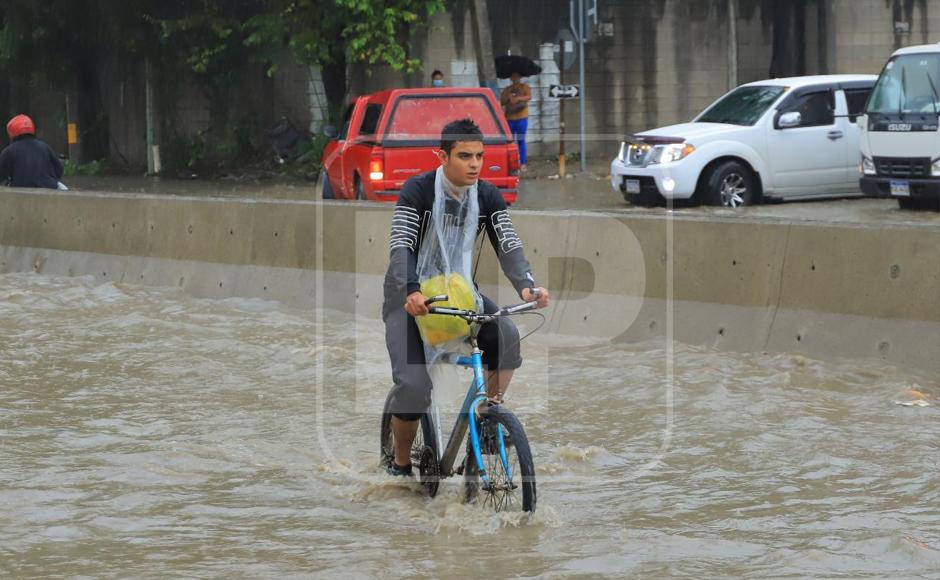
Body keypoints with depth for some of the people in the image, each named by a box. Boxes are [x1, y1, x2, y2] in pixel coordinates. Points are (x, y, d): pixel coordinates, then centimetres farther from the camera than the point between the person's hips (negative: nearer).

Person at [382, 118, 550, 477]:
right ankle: (400, 466, 2)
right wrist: (411, 292, -47)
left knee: (506, 335, -27)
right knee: (413, 385, -20)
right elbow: (401, 246, -28)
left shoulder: (488, 197, -6)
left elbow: (508, 245, -15)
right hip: (410, 295, -4)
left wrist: (526, 285, -35)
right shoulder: (418, 190, -18)